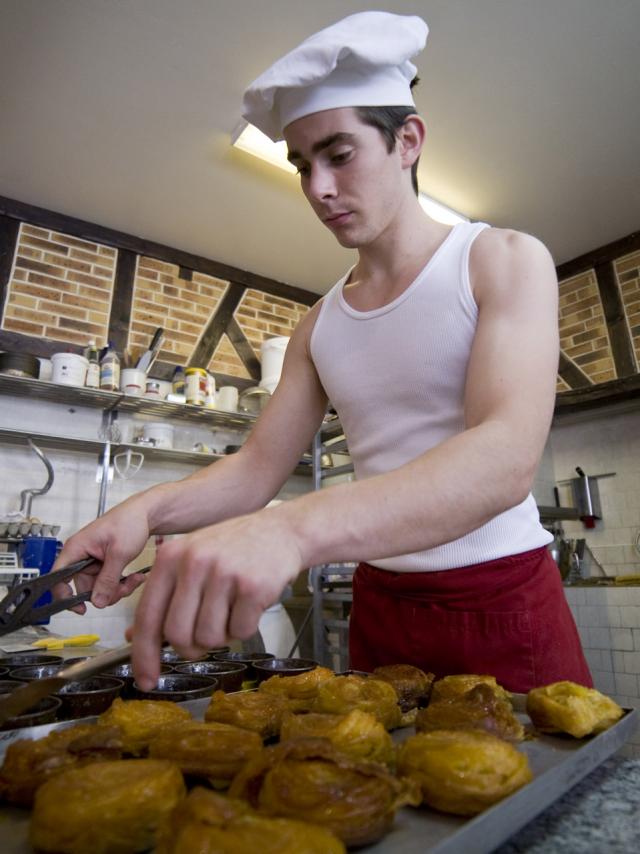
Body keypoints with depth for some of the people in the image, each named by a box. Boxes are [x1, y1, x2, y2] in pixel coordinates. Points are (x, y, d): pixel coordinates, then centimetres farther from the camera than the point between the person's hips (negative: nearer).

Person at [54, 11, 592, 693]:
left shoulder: (503, 260, -9)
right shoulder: (319, 327, 5)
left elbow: (506, 459, -25)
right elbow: (258, 465, 2)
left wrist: (295, 528, -39)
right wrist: (148, 509, -17)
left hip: (505, 607, -3)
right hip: (380, 608, 4)